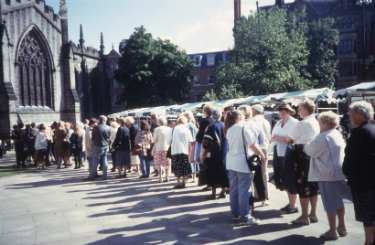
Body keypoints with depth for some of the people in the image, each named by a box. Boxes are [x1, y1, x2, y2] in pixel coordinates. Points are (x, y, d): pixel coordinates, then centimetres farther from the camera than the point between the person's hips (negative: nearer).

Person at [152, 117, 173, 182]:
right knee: (167, 163, 12)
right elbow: (172, 139, 4)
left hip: (159, 148, -3)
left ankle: (160, 177, 0)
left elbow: (155, 140, -7)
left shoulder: (157, 129, -8)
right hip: (168, 148, 3)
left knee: (158, 163, 6)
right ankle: (167, 177, 11)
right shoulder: (170, 129, 3)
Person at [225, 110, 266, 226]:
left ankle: (236, 215, 18)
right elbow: (253, 145, -11)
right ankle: (245, 217, -1)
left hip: (231, 162, 7)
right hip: (242, 162, -7)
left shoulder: (229, 130, 13)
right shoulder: (243, 127, -9)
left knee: (233, 189, 10)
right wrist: (262, 155, 1)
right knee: (243, 190, -4)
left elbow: (232, 145, 13)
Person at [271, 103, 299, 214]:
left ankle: (293, 206, 9)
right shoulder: (278, 123, 15)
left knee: (291, 181, -1)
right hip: (279, 154, 7)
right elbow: (273, 138, 16)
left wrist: (281, 138, -18)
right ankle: (290, 203, 27)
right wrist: (275, 138, -5)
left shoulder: (295, 123, -8)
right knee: (284, 180, 13)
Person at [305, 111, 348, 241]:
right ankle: (342, 227, 29)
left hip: (328, 175, -9)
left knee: (330, 204, 1)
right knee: (338, 201, 19)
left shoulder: (323, 137, -18)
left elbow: (311, 151, -12)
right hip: (339, 173, 9)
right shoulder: (338, 135, 11)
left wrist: (307, 145, 7)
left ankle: (332, 231, 9)